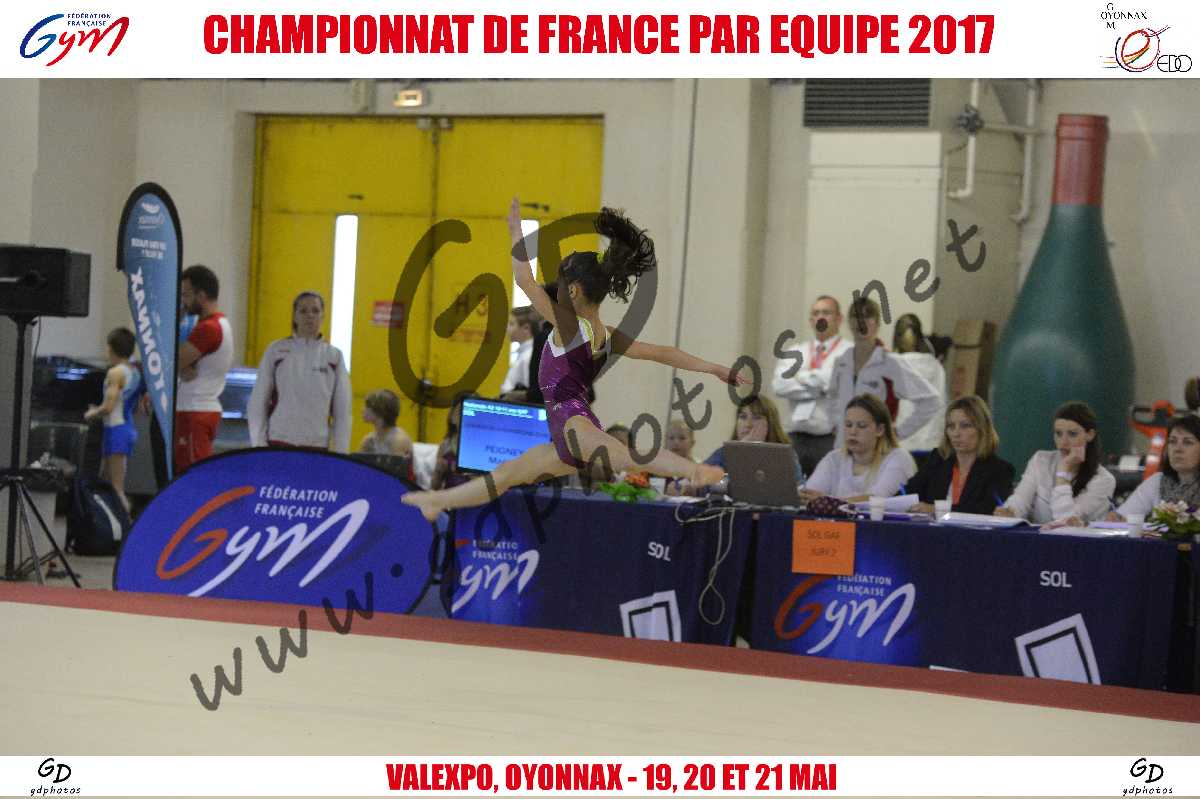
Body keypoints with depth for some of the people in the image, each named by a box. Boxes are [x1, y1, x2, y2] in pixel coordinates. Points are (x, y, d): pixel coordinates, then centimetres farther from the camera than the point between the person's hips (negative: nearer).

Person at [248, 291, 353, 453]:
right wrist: (259, 444, -2)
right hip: (279, 444, -1)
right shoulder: (276, 351, 3)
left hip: (317, 445, 1)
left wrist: (340, 451, 1)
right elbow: (257, 402, 4)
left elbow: (342, 411, 7)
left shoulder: (334, 356, 6)